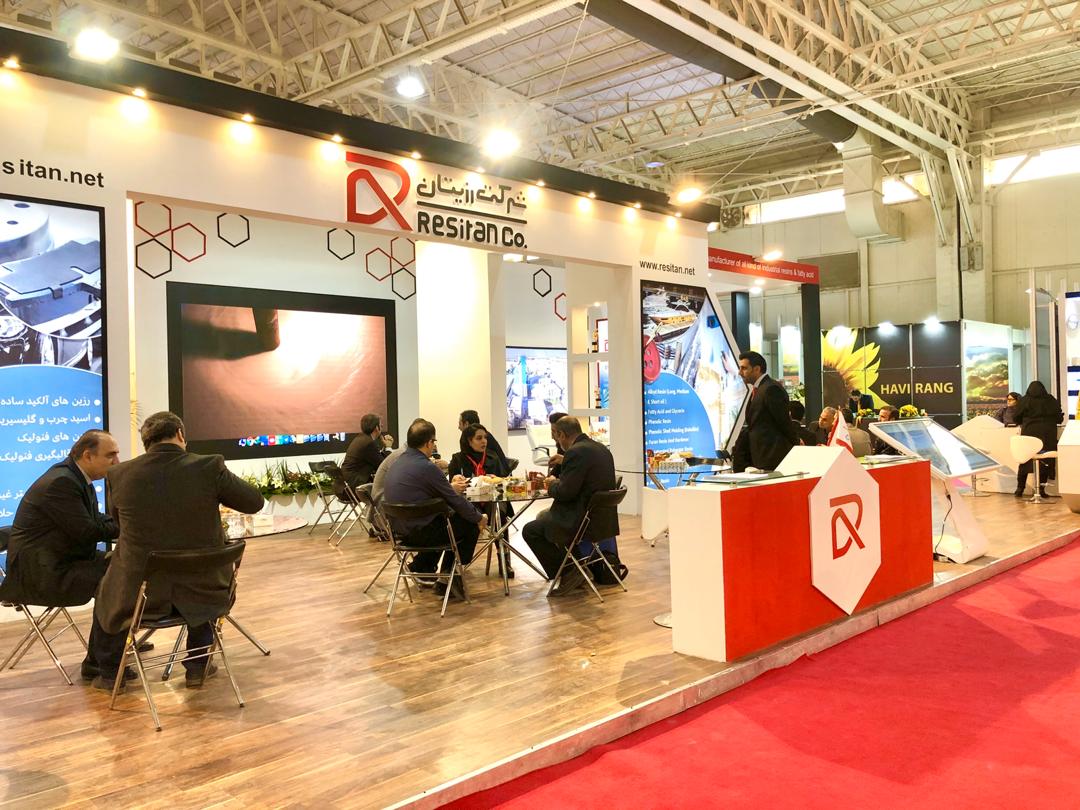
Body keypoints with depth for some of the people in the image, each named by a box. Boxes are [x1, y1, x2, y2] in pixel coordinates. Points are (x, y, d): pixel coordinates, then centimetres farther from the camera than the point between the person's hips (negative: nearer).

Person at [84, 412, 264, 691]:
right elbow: (255, 502, -1)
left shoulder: (120, 474, -7)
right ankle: (197, 666, 40)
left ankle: (109, 671, 46)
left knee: (108, 590, 34)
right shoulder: (210, 467, -14)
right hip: (200, 590, 0)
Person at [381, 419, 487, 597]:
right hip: (419, 532, -9)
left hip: (399, 529, 9)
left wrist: (450, 487, 26)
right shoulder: (427, 467, -20)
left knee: (443, 518, 30)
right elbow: (456, 502, -12)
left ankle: (421, 567, 25)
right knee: (472, 525, 6)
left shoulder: (399, 462, 6)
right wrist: (480, 518, 4)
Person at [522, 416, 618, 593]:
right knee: (543, 516, 28)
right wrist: (559, 481, 15)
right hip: (604, 517, 10)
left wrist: (553, 484, 1)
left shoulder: (576, 452, -18)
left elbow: (565, 492, -20)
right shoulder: (602, 448, 11)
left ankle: (568, 573, 3)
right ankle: (574, 567, 28)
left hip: (585, 521, -10)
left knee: (530, 531, 1)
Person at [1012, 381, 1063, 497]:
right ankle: (1041, 489, 3)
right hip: (1048, 435, 0)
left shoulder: (1024, 401, 0)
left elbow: (1016, 418, 4)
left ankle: (1020, 489, 7)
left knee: (1025, 461, 7)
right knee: (1045, 461, 6)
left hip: (1029, 433, 0)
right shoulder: (1051, 400, 4)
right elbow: (1059, 418, 7)